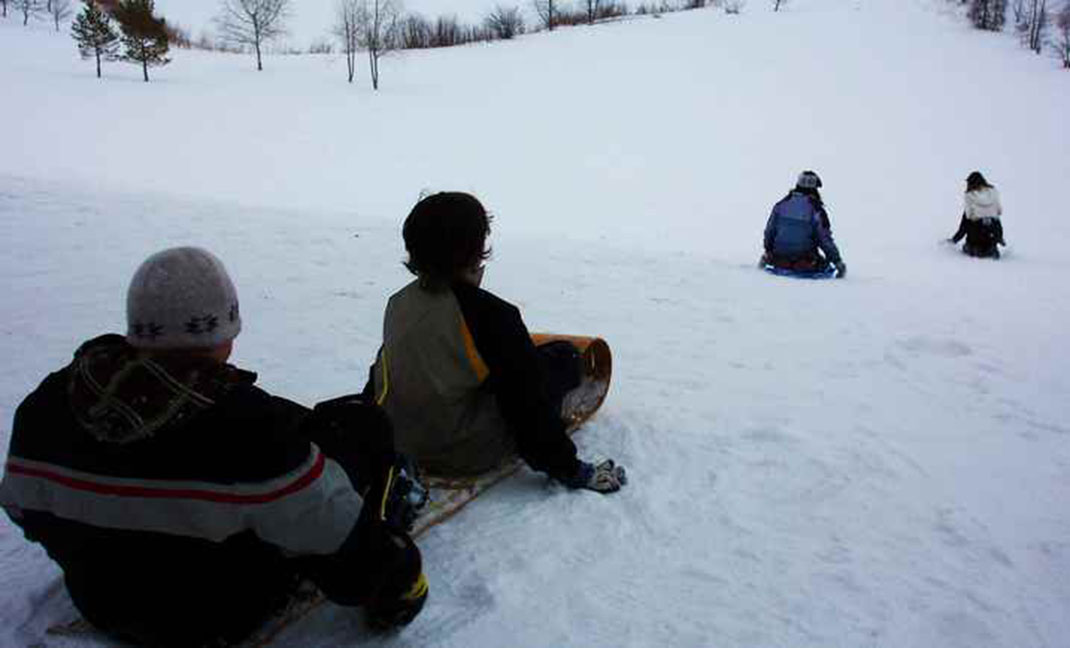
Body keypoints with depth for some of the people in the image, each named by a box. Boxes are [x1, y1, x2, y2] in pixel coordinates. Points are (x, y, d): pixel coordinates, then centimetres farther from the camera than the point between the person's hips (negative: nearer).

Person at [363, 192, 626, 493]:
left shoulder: (398, 303, -2)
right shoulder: (489, 315, -24)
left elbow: (380, 376, 13)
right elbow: (528, 404, -19)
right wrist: (567, 468, -7)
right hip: (469, 457, -7)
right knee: (563, 356, 8)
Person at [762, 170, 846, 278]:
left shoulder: (780, 205, 1)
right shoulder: (817, 210, -9)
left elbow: (769, 231, 9)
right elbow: (825, 239, -6)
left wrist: (768, 251, 26)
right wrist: (838, 261, 5)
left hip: (779, 259, 3)